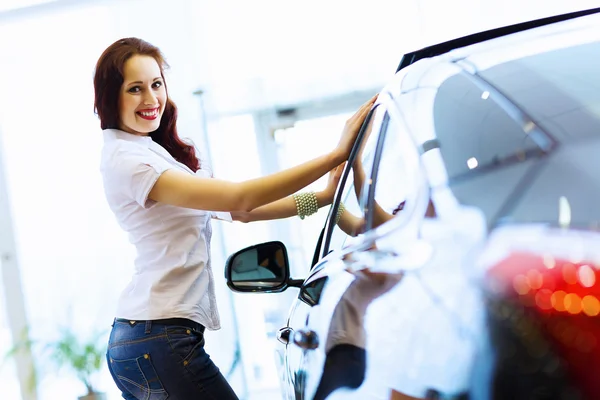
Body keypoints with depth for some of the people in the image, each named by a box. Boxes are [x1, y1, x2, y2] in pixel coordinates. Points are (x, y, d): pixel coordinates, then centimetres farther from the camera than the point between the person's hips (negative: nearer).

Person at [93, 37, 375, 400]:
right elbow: (238, 199, -21)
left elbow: (236, 212, 8)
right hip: (161, 342, -9)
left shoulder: (147, 151, 14)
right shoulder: (127, 160, -14)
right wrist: (337, 155, -21)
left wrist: (325, 198, -1)